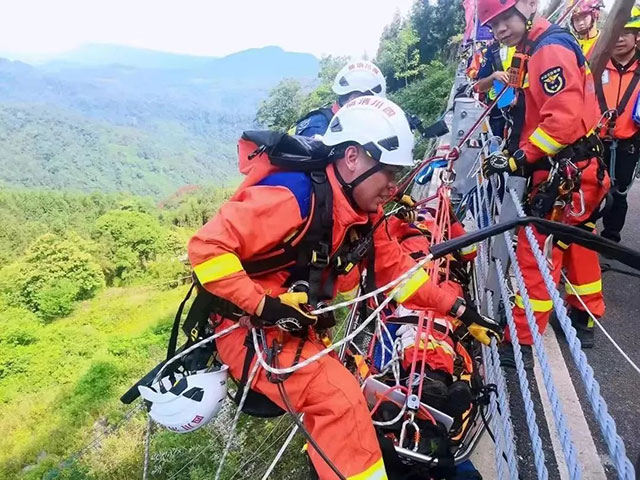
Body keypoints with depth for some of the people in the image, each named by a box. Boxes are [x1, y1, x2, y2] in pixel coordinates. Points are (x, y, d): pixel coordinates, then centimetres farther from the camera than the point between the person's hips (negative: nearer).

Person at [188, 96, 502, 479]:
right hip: (251, 330, -8)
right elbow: (207, 247, -27)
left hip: (299, 328, 9)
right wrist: (265, 306, -28)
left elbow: (395, 267, 9)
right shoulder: (295, 195, -27)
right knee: (341, 398, -21)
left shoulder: (363, 211, 1)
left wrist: (459, 309, 4)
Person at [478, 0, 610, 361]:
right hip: (577, 171, 11)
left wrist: (518, 159, -22)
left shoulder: (551, 49, -16)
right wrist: (515, 154, 4)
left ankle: (523, 343, 4)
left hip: (566, 174, -11)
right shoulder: (535, 51, 15)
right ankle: (585, 319, 38)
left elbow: (564, 119, -26)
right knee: (577, 245, 20)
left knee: (536, 254, -6)